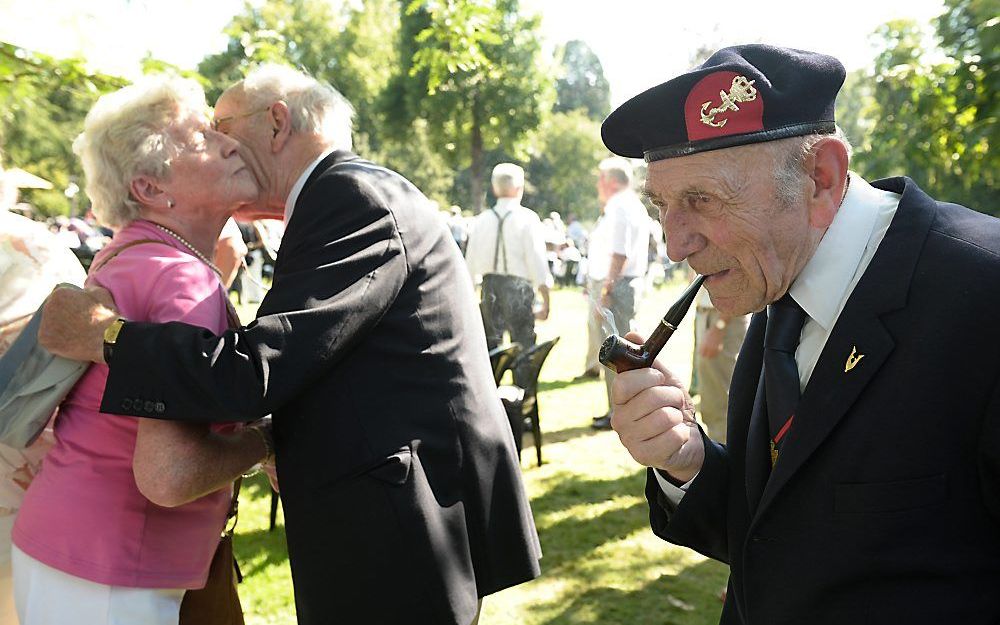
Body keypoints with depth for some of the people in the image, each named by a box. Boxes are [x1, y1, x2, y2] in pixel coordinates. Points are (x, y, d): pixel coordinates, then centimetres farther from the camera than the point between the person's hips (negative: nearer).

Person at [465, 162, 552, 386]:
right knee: (523, 346, 4)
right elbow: (537, 261, -8)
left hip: (490, 286, 4)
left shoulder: (481, 220, 4)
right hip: (519, 287, -4)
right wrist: (546, 300, -4)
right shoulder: (527, 219, -7)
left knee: (489, 345, 12)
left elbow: (471, 262, 6)